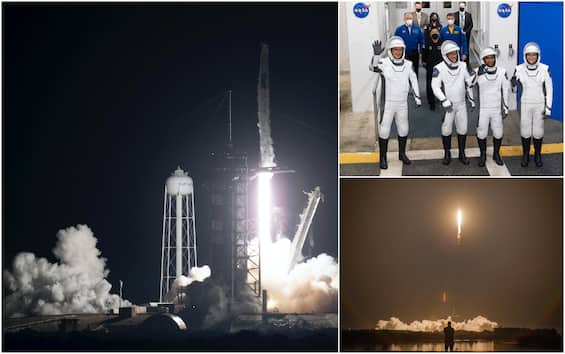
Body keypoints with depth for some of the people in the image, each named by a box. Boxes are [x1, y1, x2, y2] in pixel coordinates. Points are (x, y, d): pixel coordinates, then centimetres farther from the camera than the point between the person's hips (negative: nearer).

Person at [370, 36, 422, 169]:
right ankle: (383, 158, 13)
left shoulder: (407, 64, 1)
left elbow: (413, 80, 13)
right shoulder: (384, 63, -13)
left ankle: (402, 154, 33)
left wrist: (417, 97, 14)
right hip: (387, 103, -4)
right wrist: (376, 54, -51)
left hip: (402, 103, 4)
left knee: (403, 130, 15)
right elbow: (374, 67, -33)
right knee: (384, 131, 1)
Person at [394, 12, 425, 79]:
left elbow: (421, 41, 5)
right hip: (404, 54, -2)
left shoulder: (417, 28, 3)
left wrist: (421, 52, -1)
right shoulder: (399, 29, -2)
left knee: (415, 71, 10)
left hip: (415, 54, 2)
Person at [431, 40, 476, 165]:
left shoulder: (463, 66, 0)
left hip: (461, 104, 4)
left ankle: (462, 154, 20)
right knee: (446, 130, 6)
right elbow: (435, 86, -18)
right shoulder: (439, 68, -14)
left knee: (462, 129, 8)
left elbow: (469, 83, 10)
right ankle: (447, 154, 21)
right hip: (447, 105, -3)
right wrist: (444, 101, -25)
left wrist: (472, 99, 12)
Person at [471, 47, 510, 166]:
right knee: (481, 134, 6)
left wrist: (505, 107, 1)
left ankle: (496, 154, 30)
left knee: (498, 133, 10)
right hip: (482, 109, -2)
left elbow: (506, 90, 2)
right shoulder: (478, 72, -10)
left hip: (497, 109, 2)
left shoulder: (502, 72, -4)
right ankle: (483, 155, 27)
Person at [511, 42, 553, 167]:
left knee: (538, 132, 6)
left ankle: (537, 155, 26)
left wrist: (548, 108, -8)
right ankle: (525, 155, 24)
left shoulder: (544, 69, -12)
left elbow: (549, 89, -6)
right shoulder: (520, 69, -10)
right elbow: (512, 88, 2)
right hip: (525, 104, 0)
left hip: (540, 104, 0)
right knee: (525, 131, 5)